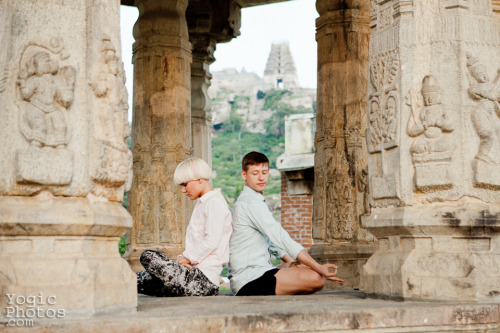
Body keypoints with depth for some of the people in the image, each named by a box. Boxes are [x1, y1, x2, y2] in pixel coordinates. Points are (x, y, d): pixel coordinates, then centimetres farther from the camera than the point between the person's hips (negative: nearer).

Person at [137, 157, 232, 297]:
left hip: (203, 279, -10)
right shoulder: (202, 203, 25)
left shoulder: (215, 203, -10)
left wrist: (188, 258, -13)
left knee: (148, 256, -15)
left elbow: (212, 242, -23)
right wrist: (184, 257, 5)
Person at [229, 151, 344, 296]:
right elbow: (282, 239, -20)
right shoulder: (252, 203, -13)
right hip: (250, 278, -11)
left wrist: (292, 262, 11)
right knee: (315, 279, -25)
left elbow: (272, 241, 26)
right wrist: (318, 267, -21)